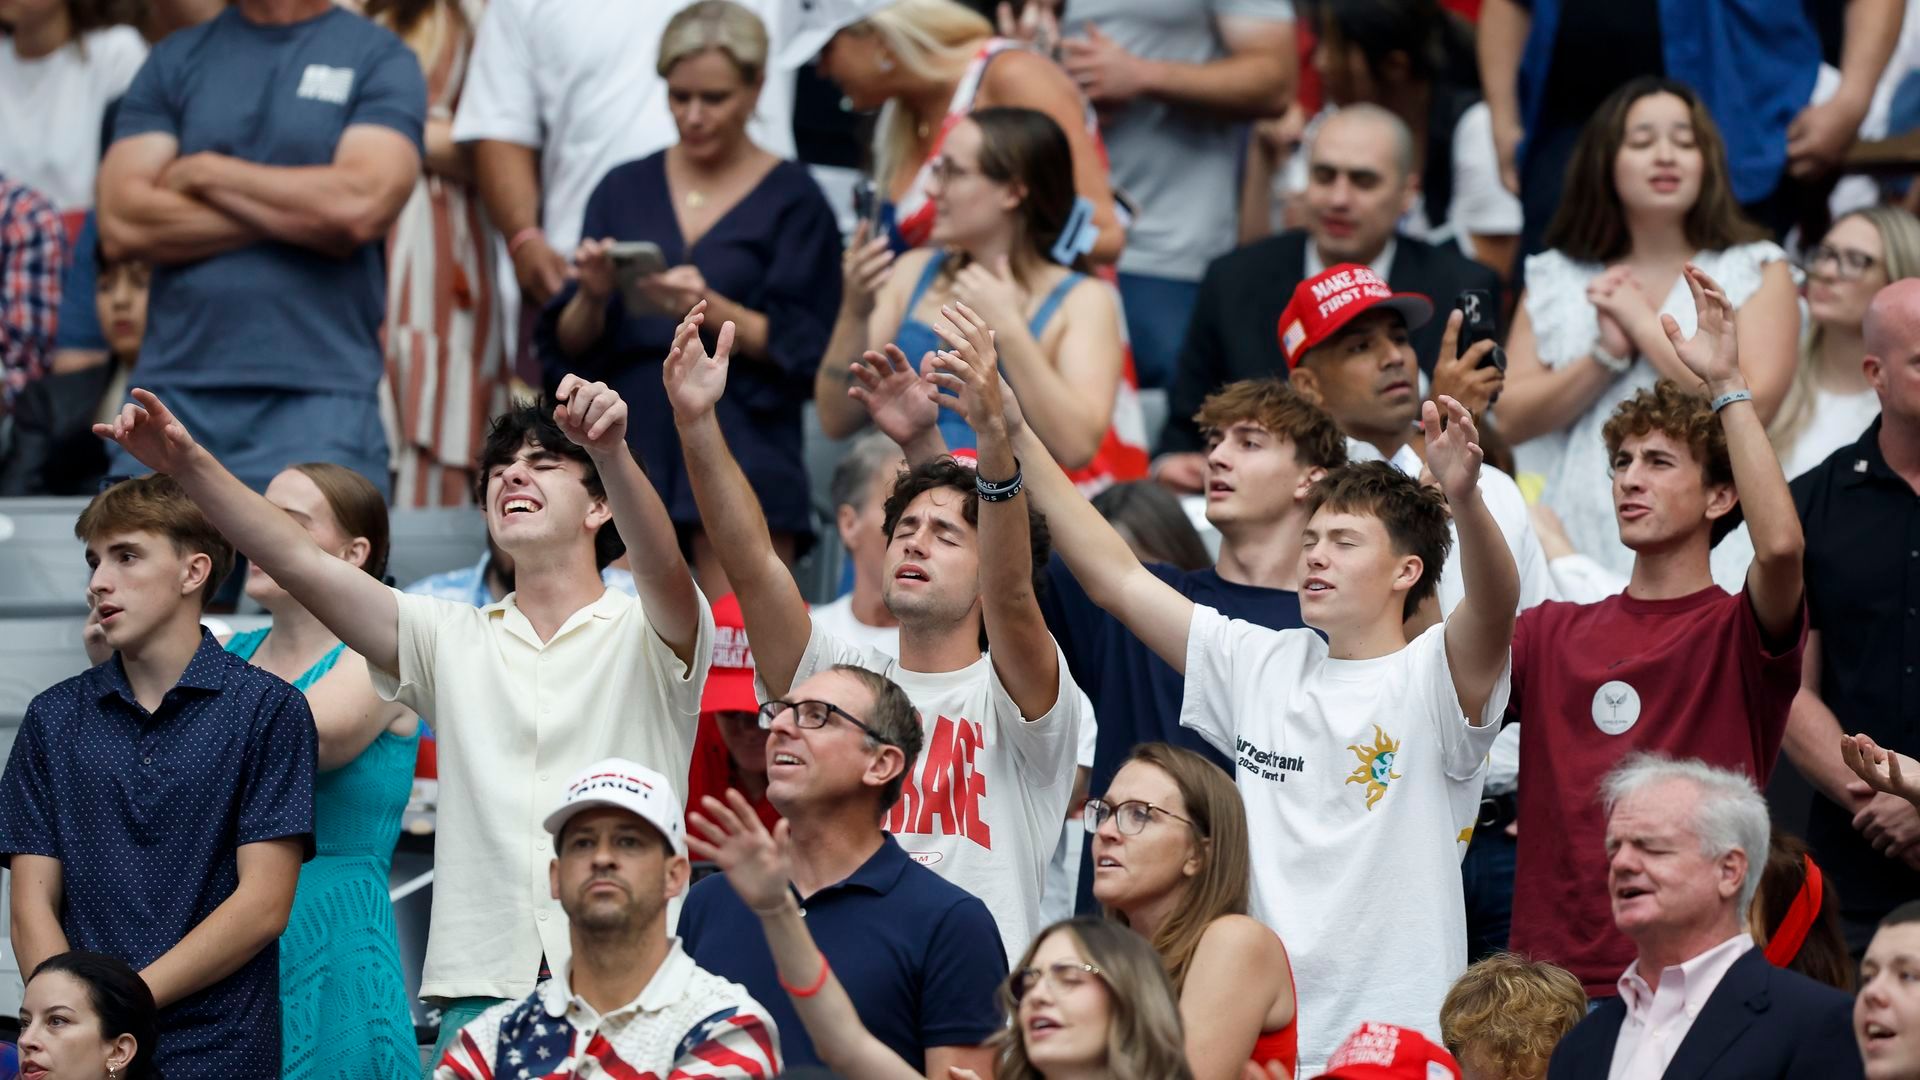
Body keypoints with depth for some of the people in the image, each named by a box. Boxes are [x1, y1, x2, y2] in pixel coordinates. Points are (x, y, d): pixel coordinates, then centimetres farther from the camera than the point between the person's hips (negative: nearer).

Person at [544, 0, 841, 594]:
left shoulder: (791, 200, 3)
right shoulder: (624, 189, 13)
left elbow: (802, 353, -3)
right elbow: (567, 347, 11)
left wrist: (713, 308, -18)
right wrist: (592, 296, -10)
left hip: (742, 451, -3)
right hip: (632, 447, 3)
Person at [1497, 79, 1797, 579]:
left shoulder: (1756, 271, 9)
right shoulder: (1553, 279, 16)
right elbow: (1511, 418, 7)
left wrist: (1643, 323, -1)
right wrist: (1605, 357, -4)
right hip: (1573, 531, 2)